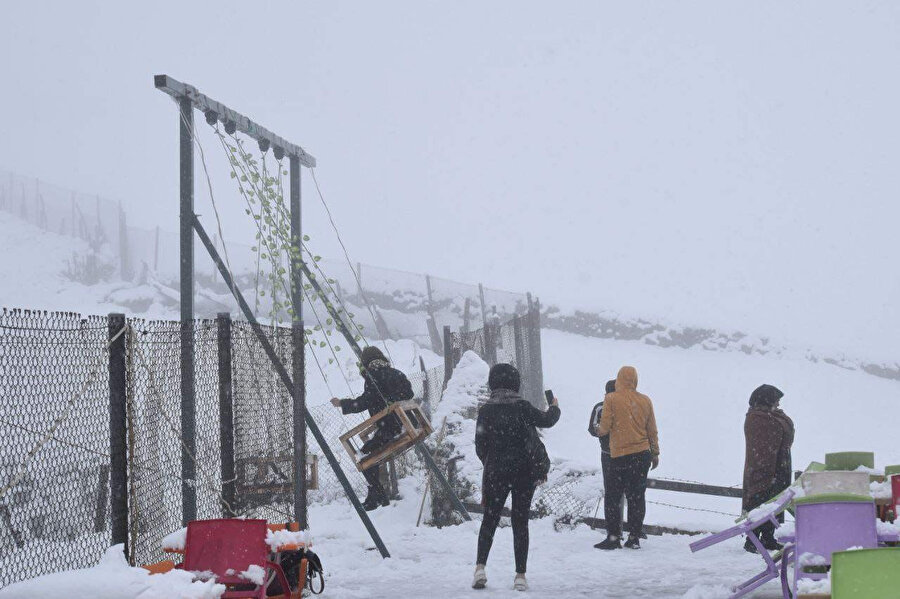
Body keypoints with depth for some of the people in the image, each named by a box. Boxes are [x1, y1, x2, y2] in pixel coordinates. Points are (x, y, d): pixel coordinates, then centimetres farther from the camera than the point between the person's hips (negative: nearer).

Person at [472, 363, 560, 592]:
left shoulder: (485, 410, -3)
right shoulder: (521, 407, -7)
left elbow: (480, 446, 0)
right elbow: (546, 420, 7)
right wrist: (554, 408, 29)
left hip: (495, 472, 1)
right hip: (525, 472, 0)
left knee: (489, 520, 10)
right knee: (520, 521, 6)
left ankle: (480, 567, -7)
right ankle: (520, 575, 2)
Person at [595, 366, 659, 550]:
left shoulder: (611, 399, -7)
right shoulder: (645, 400, 5)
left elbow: (605, 426, -9)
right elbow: (652, 430, 10)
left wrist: (599, 430, 14)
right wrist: (655, 453, 20)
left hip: (620, 456, -4)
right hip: (643, 455, 4)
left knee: (613, 496, 4)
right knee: (637, 496, 8)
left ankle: (614, 536, 0)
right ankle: (634, 537, 9)